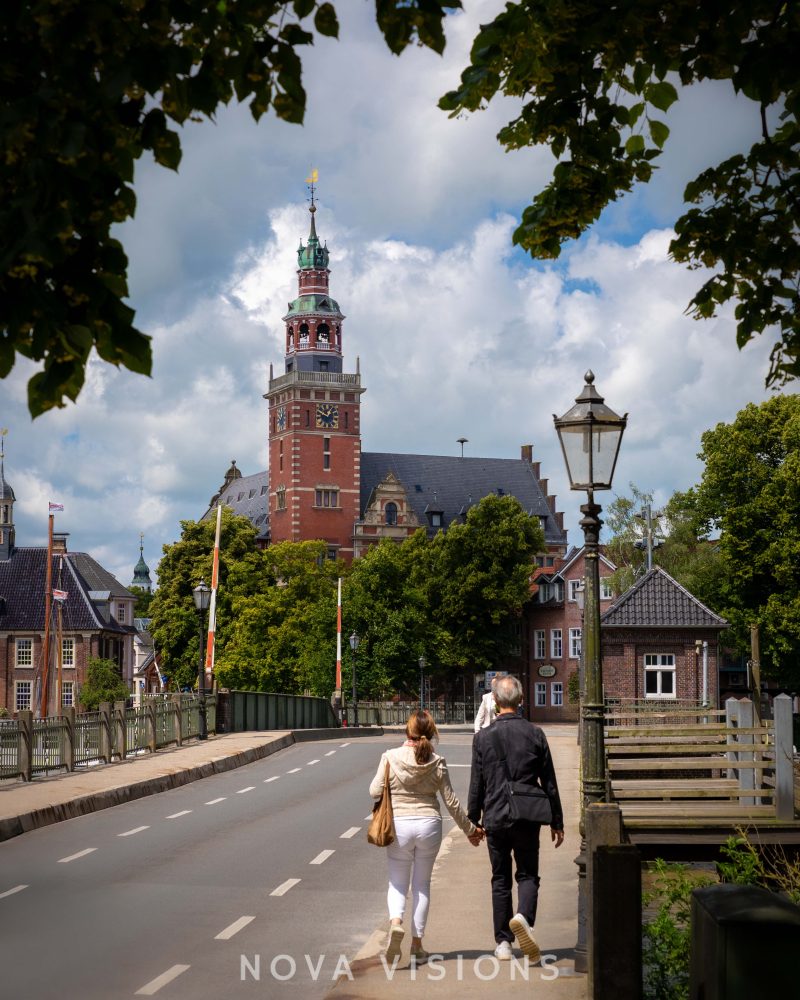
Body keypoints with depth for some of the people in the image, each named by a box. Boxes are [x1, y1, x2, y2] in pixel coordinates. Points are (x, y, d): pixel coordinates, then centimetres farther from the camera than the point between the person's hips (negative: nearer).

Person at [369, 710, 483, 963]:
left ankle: (396, 921, -18)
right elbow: (451, 802, 1)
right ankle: (417, 943, 15)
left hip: (399, 825, -1)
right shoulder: (437, 763, -4)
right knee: (422, 884, 13)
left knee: (397, 882, 12)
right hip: (429, 825, 1)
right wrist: (470, 829, 12)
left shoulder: (391, 757, -8)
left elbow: (375, 791, -5)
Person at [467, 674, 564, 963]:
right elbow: (549, 782, 1)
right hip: (528, 819, 0)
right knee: (528, 875, 9)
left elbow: (476, 784, 0)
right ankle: (523, 917, -20)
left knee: (500, 880, 12)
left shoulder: (483, 737, -4)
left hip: (495, 819, 0)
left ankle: (503, 943, 13)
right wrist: (557, 821, 9)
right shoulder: (535, 734, -3)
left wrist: (474, 820, 12)